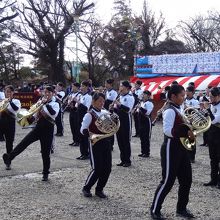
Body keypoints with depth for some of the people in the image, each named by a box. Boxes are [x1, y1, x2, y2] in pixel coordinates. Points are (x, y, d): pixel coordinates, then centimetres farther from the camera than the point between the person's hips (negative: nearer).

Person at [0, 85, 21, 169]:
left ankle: (8, 163, 13)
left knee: (9, 143, 4)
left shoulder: (16, 101, 3)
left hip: (10, 123, -1)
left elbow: (16, 108, -17)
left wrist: (10, 101, -23)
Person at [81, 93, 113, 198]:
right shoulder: (89, 115, -9)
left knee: (107, 168, 4)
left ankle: (99, 189, 20)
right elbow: (83, 130, -16)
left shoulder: (105, 112, 9)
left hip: (106, 142, 6)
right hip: (95, 143, -6)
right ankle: (86, 188, 13)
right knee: (97, 169, -7)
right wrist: (91, 135, -32)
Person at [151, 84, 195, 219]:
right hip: (171, 149, -9)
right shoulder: (170, 111, -16)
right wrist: (186, 132, -29)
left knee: (186, 180, 12)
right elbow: (167, 130, -27)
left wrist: (191, 131, 1)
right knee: (168, 181, -4)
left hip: (181, 148, 9)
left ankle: (181, 209, 26)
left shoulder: (179, 110, 13)